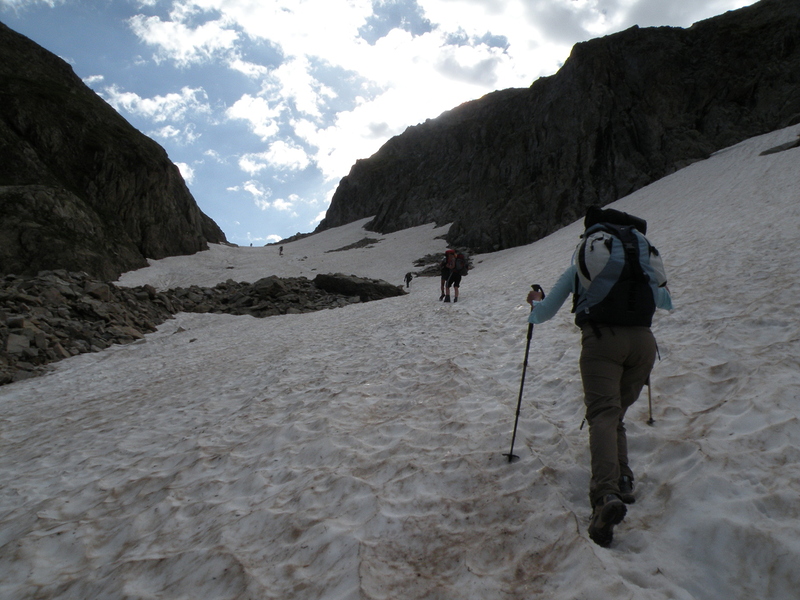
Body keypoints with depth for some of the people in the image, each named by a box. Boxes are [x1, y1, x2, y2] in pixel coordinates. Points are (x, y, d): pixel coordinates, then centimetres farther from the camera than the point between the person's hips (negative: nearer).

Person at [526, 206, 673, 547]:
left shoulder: (580, 265, 19)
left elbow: (543, 313, 22)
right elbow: (666, 302, 40)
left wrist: (534, 302, 45)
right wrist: (659, 284, 62)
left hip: (601, 338, -3)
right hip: (643, 340, 3)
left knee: (602, 414, -16)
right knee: (616, 413, 19)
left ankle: (607, 494, -37)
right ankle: (622, 478, 2)